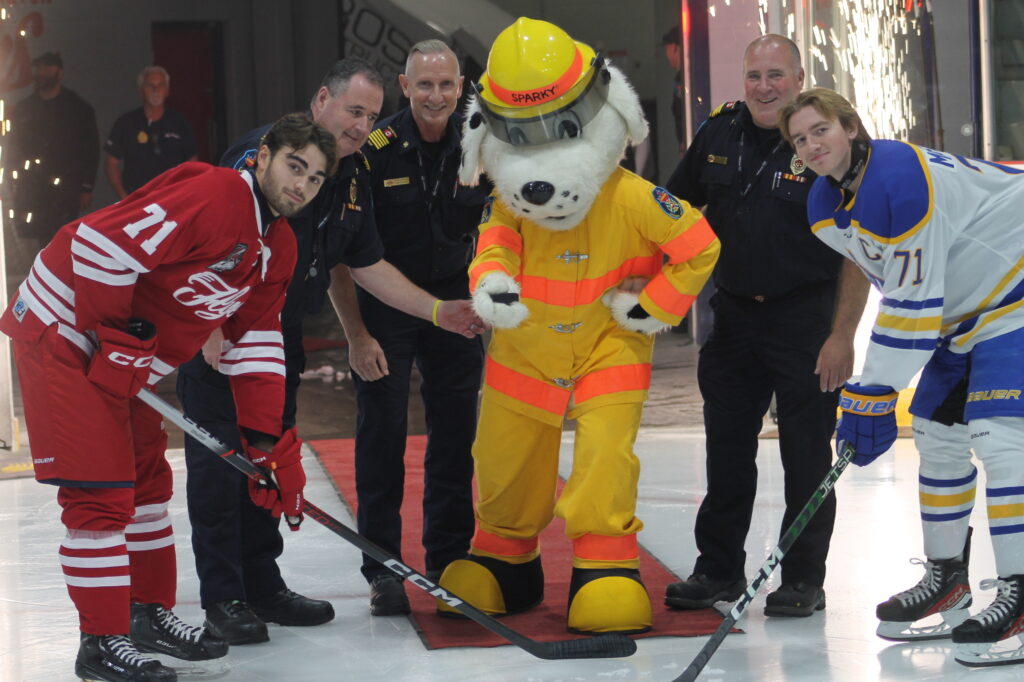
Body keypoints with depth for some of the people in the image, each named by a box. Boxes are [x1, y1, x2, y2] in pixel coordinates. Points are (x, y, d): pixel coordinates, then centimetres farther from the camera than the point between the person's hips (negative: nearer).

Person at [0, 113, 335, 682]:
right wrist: (118, 340, -21)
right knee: (101, 490, -10)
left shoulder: (279, 250, 6)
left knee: (147, 478, 17)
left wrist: (268, 441, 4)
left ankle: (150, 614, 31)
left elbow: (257, 345, 10)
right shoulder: (211, 196, -24)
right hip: (62, 330, -10)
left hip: (124, 356, 10)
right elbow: (99, 244, -29)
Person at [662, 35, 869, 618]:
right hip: (734, 315, 5)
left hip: (806, 319, -5)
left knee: (806, 455, 1)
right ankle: (719, 569, 23)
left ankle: (805, 580, 12)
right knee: (726, 449, 11)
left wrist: (842, 336, -16)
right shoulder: (719, 135, 3)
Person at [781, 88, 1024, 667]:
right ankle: (947, 578, 25)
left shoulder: (901, 175, -27)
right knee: (938, 430, 12)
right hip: (962, 309, 10)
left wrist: (873, 393, -23)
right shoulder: (828, 207, 3)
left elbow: (912, 299, -26)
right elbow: (896, 288, 12)